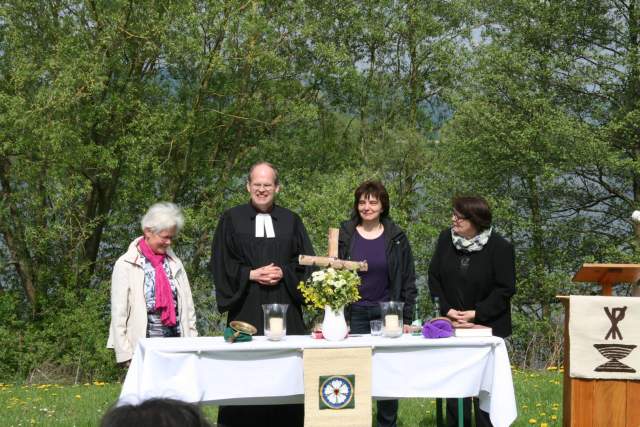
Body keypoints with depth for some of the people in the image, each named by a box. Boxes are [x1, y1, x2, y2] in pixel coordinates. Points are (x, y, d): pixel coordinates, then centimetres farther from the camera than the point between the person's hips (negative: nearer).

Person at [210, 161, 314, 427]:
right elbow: (221, 263, 2)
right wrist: (251, 274, -11)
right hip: (246, 307, -2)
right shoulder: (231, 220, 6)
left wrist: (283, 273, -8)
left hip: (284, 306, 2)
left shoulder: (291, 221, 12)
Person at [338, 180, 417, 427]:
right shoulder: (344, 235, 2)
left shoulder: (396, 238, 3)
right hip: (354, 314, 0)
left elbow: (408, 281, 5)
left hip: (387, 312, 0)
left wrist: (406, 319, -1)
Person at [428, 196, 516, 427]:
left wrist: (476, 313, -15)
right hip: (452, 325, 4)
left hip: (487, 325, -4)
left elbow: (505, 289, -10)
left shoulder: (500, 247, -11)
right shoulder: (446, 239, 1)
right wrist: (447, 309, -6)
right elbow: (434, 277, 6)